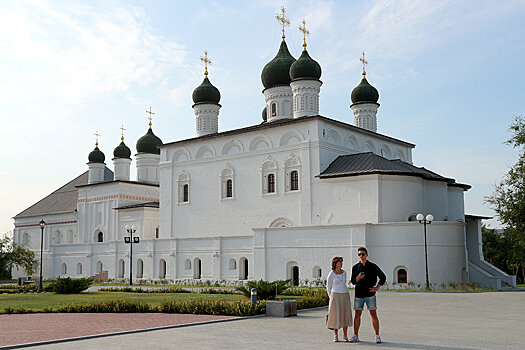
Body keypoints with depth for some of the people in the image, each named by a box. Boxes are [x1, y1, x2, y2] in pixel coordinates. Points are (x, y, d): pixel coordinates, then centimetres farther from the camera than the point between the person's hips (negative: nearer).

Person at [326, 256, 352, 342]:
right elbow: (328, 286, 2)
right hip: (335, 296, -4)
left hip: (345, 295, 4)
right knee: (336, 315, -3)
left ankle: (345, 335, 10)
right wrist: (331, 297, -2)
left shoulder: (344, 272, 7)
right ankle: (335, 336, 8)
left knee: (345, 315, 2)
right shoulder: (331, 274, -5)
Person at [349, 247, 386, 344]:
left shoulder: (373, 266, 1)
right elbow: (353, 281, 5)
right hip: (358, 295, 2)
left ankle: (377, 336, 4)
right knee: (357, 315, 6)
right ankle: (355, 336, 14)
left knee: (373, 315, -2)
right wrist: (358, 277, -16)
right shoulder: (355, 267, 7)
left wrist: (376, 288, -2)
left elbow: (383, 277, 6)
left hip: (370, 294, -2)